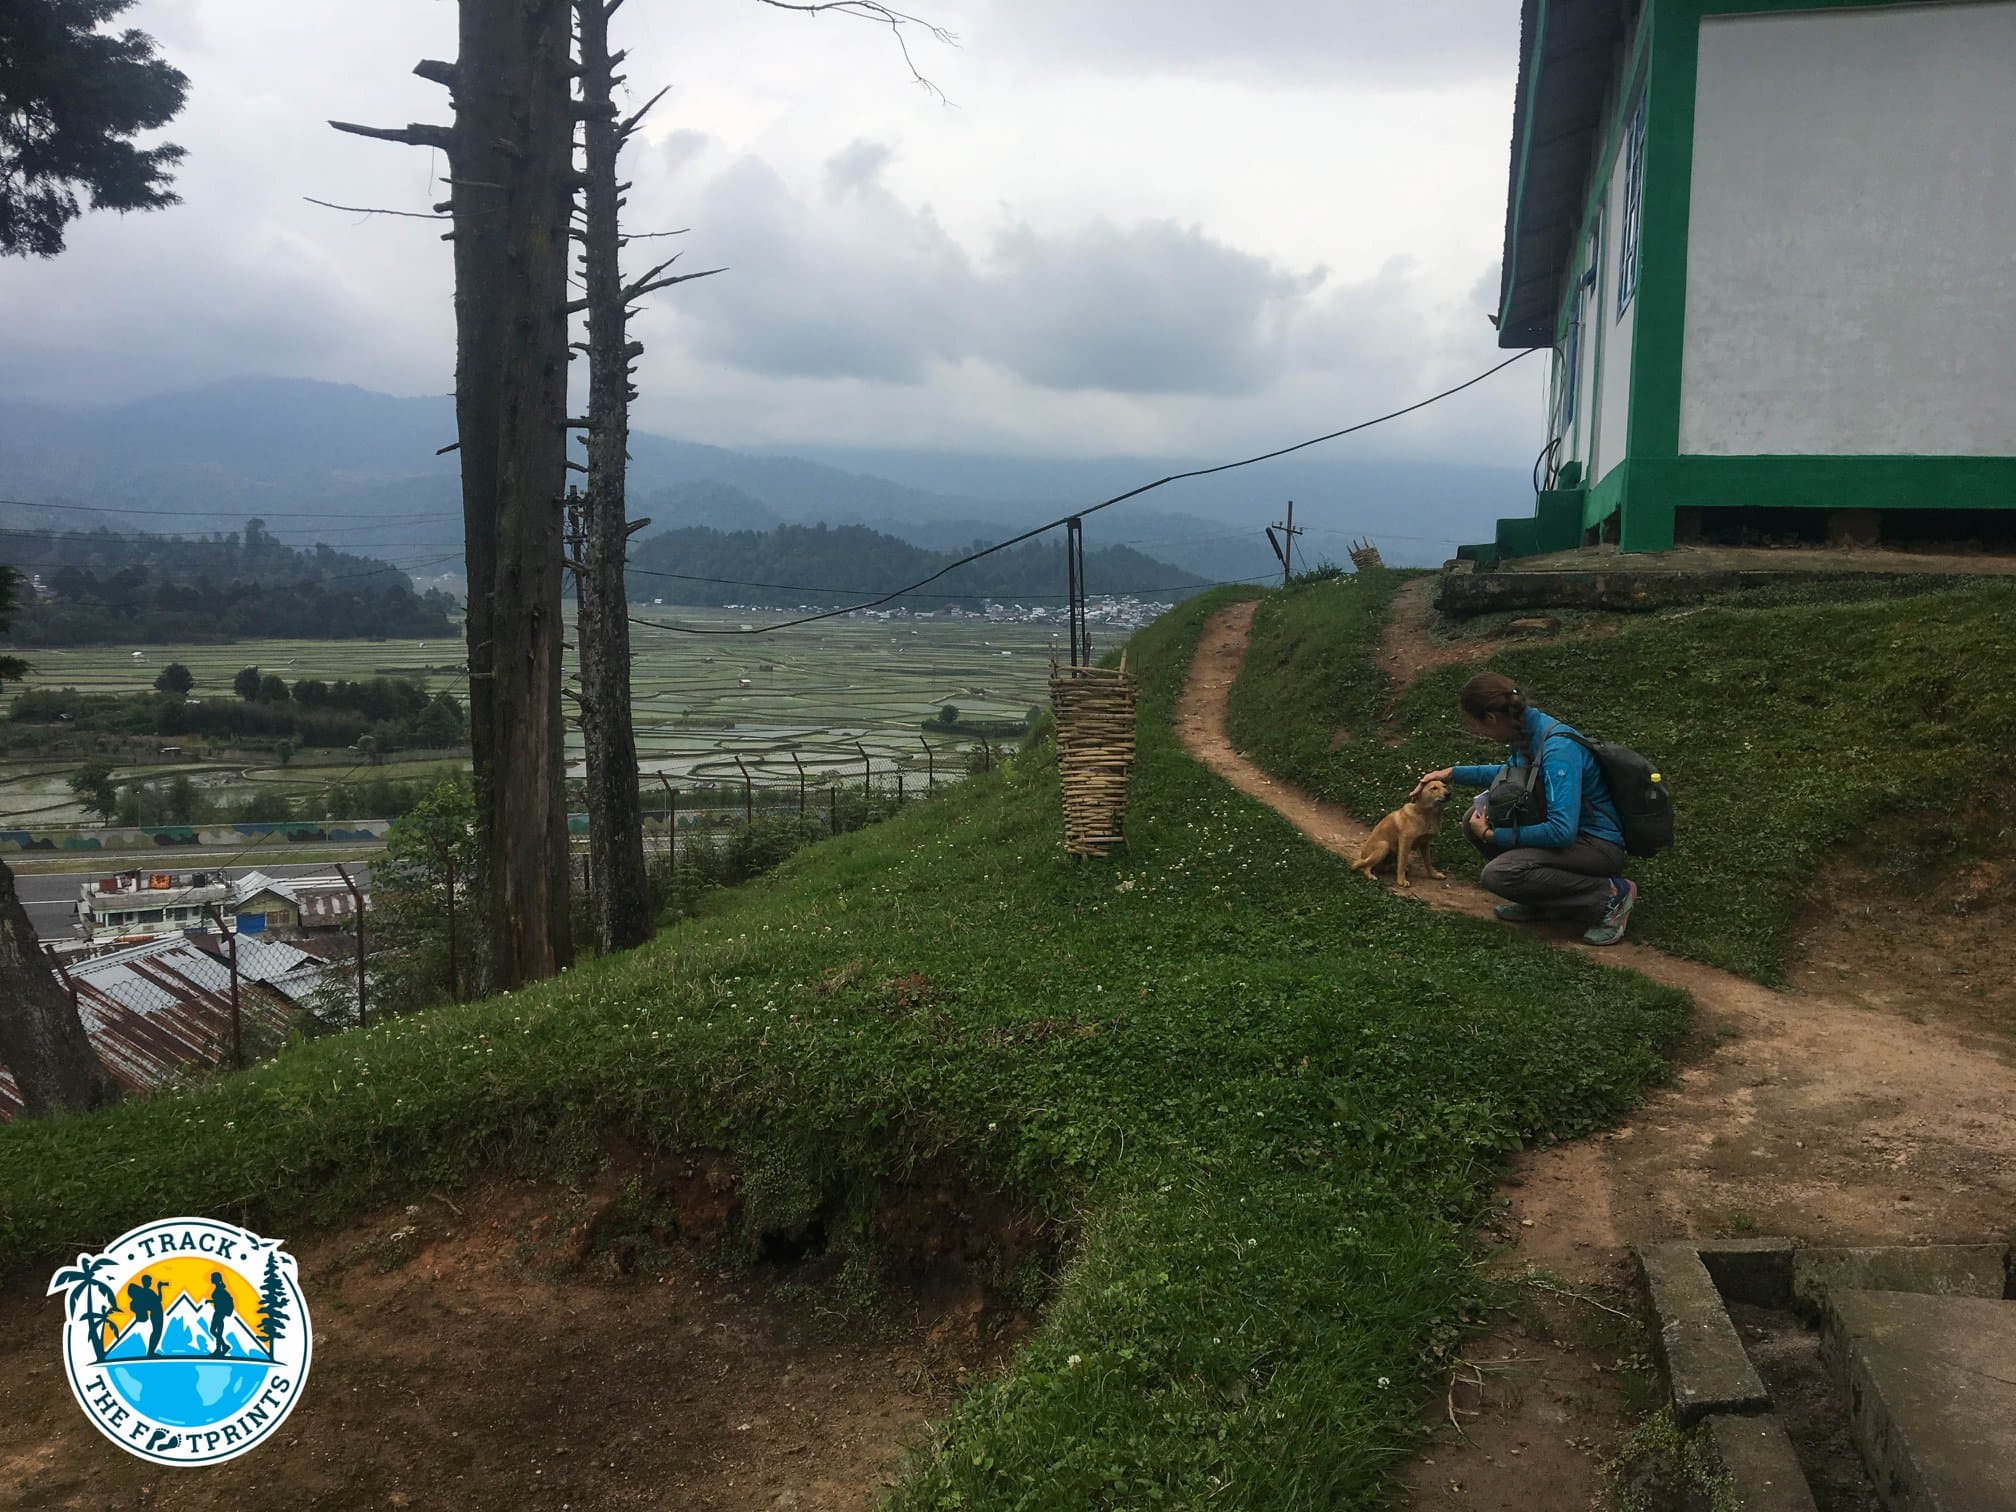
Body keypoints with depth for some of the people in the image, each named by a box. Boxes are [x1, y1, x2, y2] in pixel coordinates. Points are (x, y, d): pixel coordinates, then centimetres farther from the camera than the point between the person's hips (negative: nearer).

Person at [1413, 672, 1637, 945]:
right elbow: (1512, 773, 24)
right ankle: (1537, 902, 11)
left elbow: (1562, 831, -33)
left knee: (1498, 874, -27)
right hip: (1569, 828, 9)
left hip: (1598, 845, -9)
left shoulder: (1557, 749, -28)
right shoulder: (1527, 730, -1)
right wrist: (1452, 774, 17)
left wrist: (1494, 835, -23)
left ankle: (1610, 895, -12)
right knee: (1475, 819, 5)